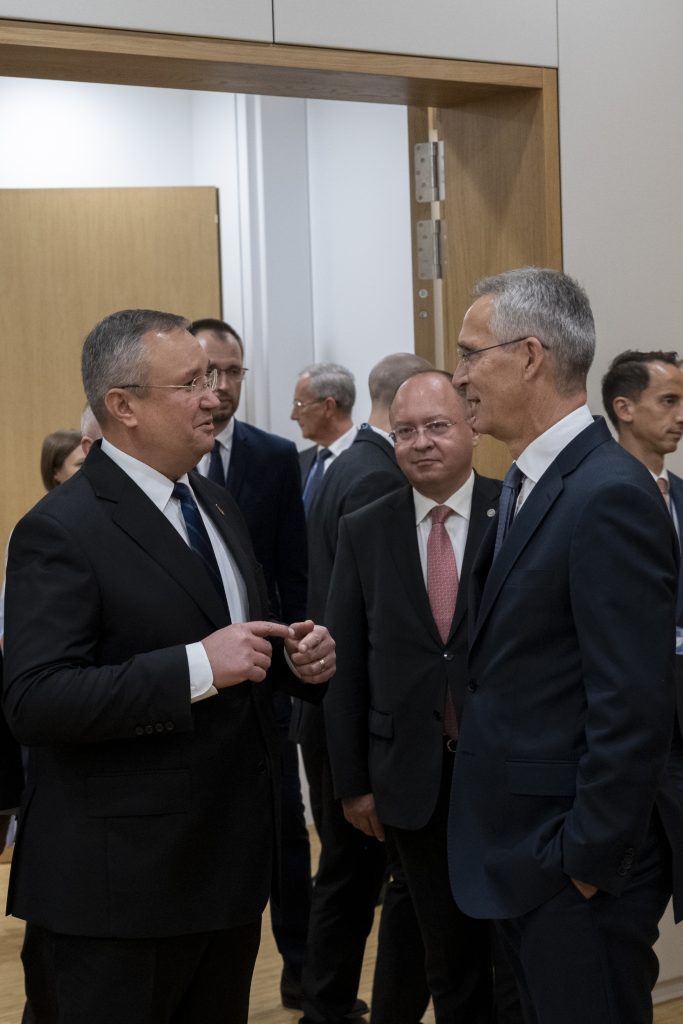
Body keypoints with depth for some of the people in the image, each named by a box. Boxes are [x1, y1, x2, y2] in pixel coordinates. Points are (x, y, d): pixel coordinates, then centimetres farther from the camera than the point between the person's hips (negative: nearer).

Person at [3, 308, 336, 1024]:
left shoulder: (215, 505, 12)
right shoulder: (60, 532, -15)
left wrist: (295, 658, -1)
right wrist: (198, 668, -28)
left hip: (232, 853, 8)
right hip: (123, 883, -8)